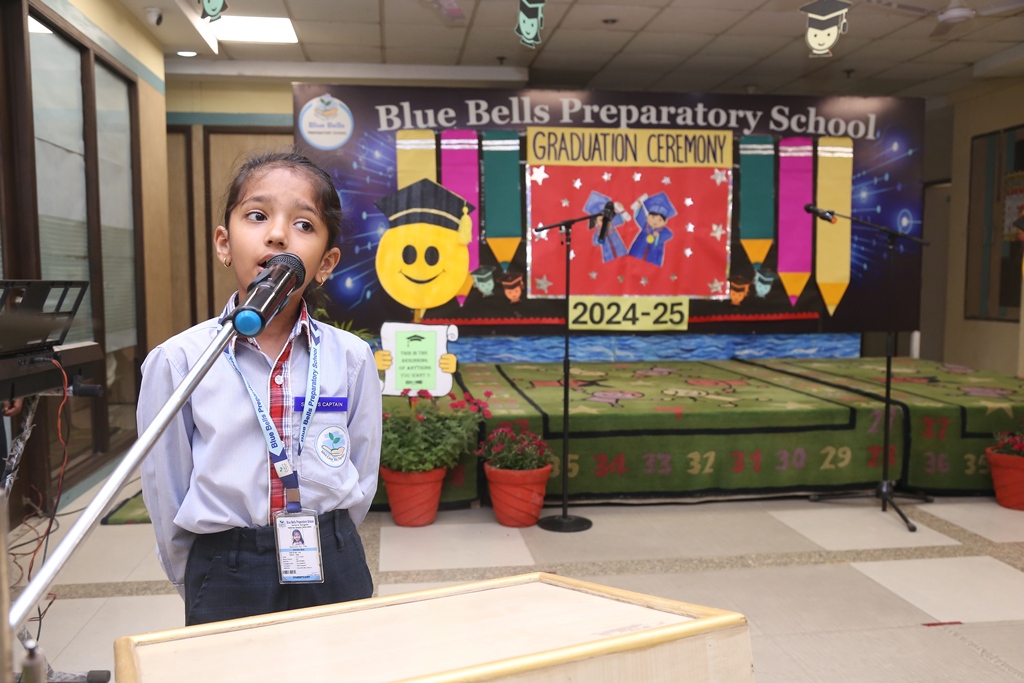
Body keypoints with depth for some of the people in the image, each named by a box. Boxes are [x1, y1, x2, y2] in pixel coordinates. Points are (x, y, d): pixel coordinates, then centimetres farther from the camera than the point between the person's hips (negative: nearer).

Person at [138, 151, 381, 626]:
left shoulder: (352, 358, -7)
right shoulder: (178, 361, -10)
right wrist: (207, 578, 7)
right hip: (226, 575, -1)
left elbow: (362, 478, 3)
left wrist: (323, 548, 5)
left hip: (332, 569, 2)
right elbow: (166, 494, -1)